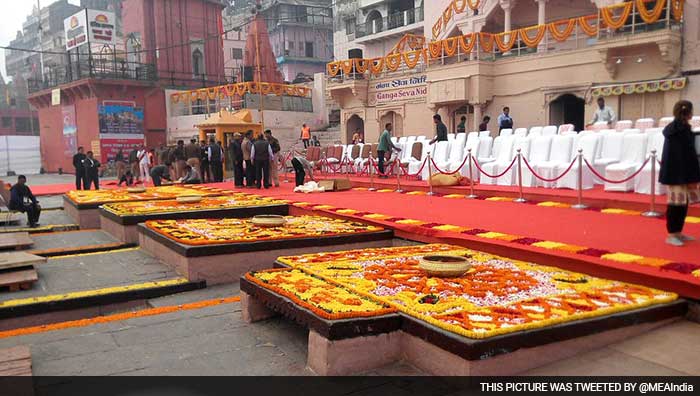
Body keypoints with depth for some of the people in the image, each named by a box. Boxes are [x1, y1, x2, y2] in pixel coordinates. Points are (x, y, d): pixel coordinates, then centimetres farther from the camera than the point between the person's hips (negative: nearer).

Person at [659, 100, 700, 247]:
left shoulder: (671, 128, 11)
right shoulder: (684, 129, -14)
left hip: (672, 171, 9)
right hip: (679, 173, -9)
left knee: (682, 202, 13)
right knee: (677, 203, -5)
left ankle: (677, 232, 19)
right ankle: (672, 234, 0)